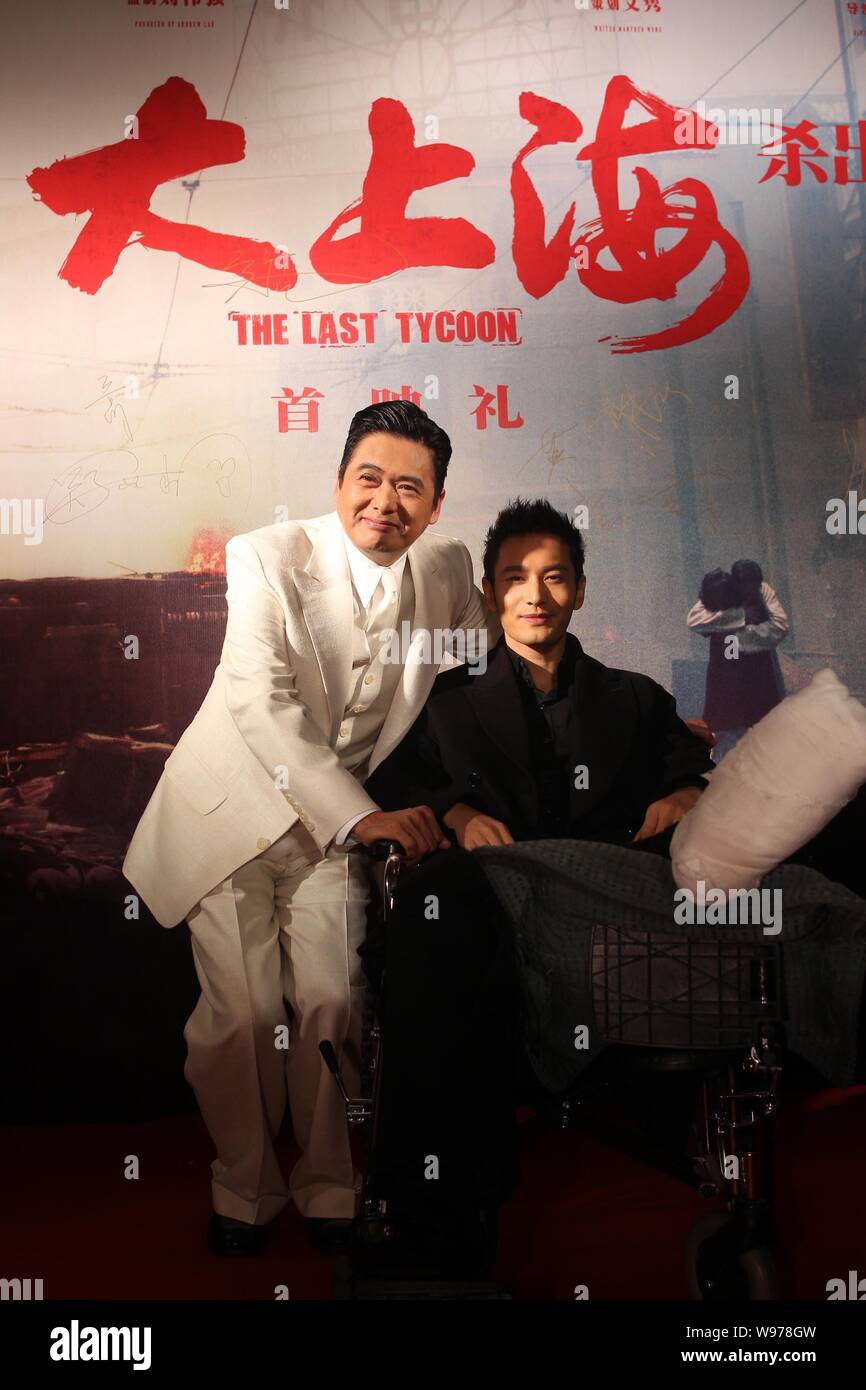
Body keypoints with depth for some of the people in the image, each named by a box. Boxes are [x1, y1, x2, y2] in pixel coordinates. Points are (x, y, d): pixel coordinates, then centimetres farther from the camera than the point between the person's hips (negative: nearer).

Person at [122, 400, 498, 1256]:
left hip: (340, 819, 3)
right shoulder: (268, 558, -16)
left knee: (332, 1004, -5)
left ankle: (329, 1187, 20)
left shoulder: (447, 570, -3)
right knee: (244, 1012, -3)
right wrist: (362, 817, -34)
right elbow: (261, 705, -26)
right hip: (234, 807, -2)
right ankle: (243, 1189, 23)